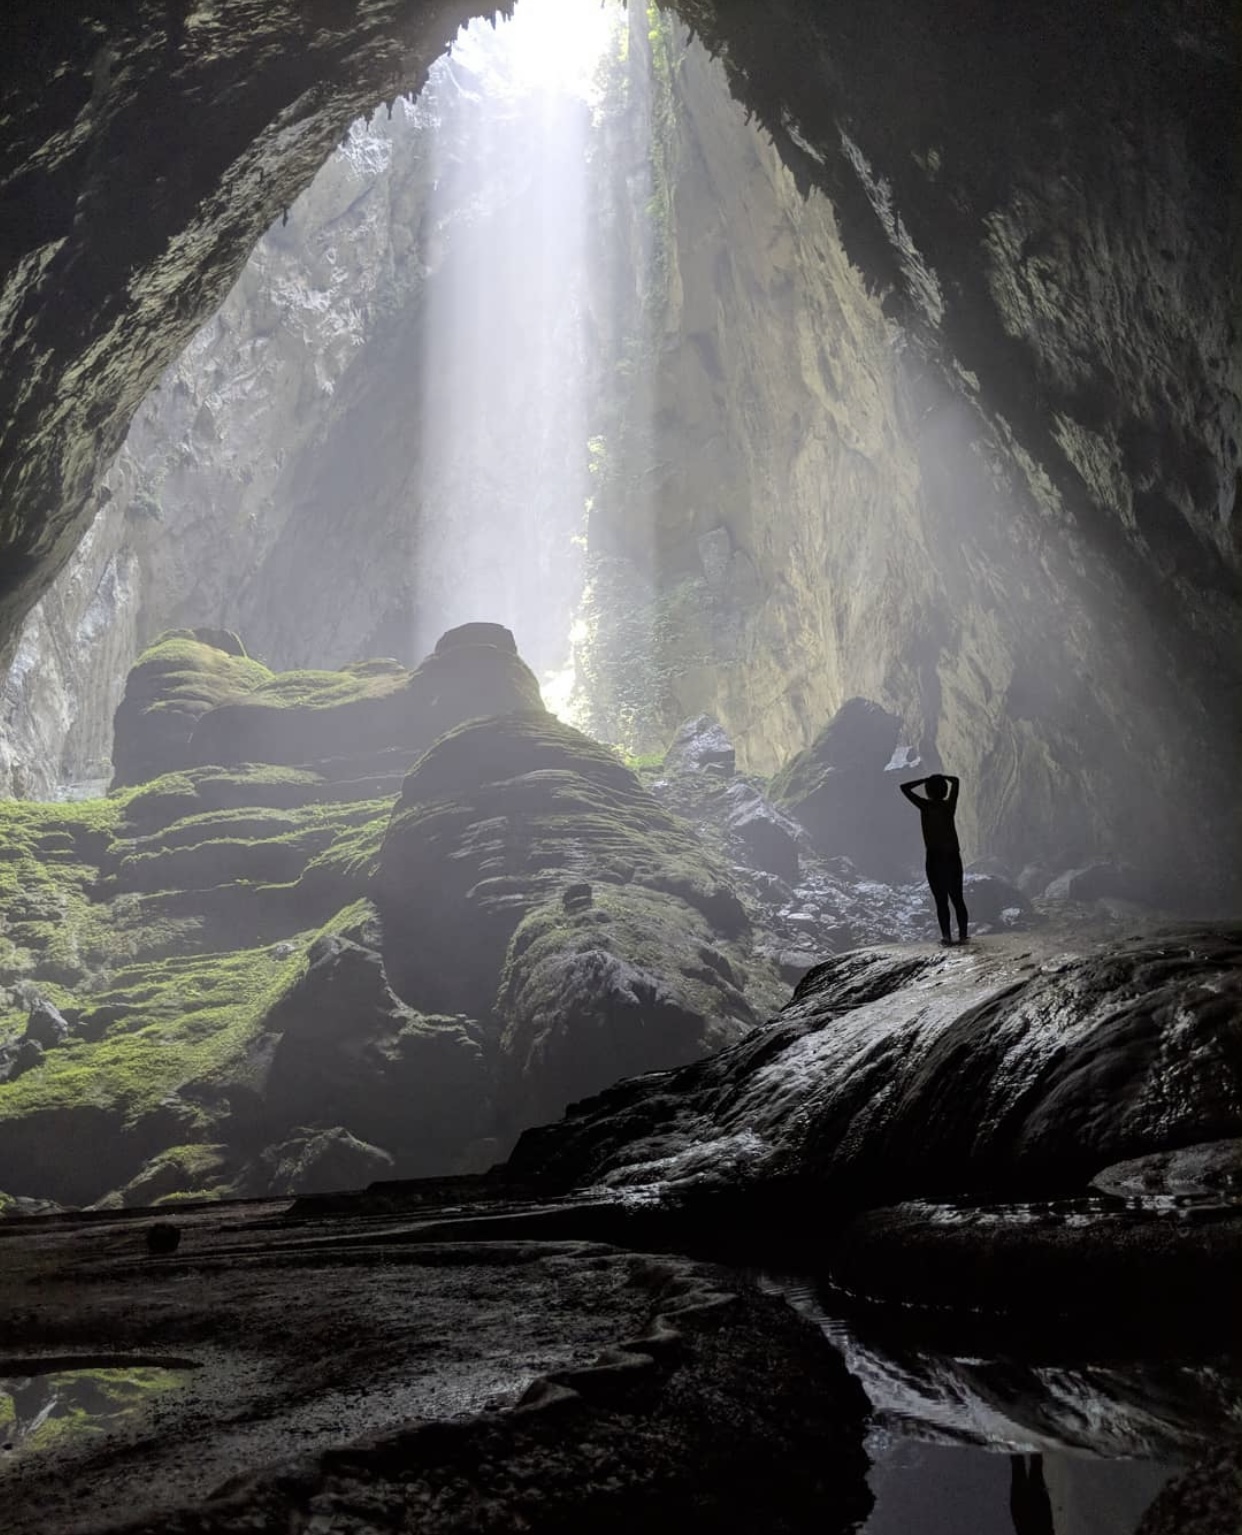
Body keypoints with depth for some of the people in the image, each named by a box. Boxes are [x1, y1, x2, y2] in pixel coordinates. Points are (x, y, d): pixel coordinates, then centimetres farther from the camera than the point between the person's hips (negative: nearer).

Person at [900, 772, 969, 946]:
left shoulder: (926, 806, -9)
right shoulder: (950, 805, 2)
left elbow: (904, 787, -5)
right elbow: (956, 781, 18)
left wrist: (925, 780, -2)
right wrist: (940, 777, 10)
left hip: (935, 858, -4)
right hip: (953, 857, 4)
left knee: (941, 901, -2)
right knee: (957, 898, 11)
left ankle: (946, 936, -8)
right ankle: (963, 935, 10)